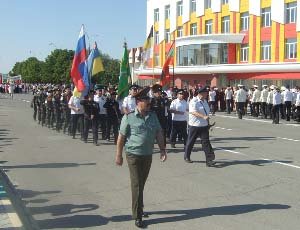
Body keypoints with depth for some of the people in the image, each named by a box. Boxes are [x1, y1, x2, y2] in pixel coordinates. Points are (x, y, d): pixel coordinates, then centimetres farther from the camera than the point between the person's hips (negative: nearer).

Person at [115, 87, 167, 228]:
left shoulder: (153, 116, 5)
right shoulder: (129, 118, -10)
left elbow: (159, 134, 8)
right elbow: (121, 137, -7)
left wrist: (162, 150, 1)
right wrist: (119, 155, -6)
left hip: (148, 155, 5)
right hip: (134, 155, -5)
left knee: (142, 184, 17)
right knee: (136, 185, -3)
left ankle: (138, 208, 35)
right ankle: (137, 216, 5)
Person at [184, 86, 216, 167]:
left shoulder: (205, 101, 12)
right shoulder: (194, 101, -12)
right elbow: (193, 112, -26)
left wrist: (208, 123, 23)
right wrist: (203, 116, -36)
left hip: (204, 125, 6)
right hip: (194, 125, -5)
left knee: (206, 142, -4)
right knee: (190, 142, 9)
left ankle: (209, 160, -7)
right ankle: (187, 157, 28)